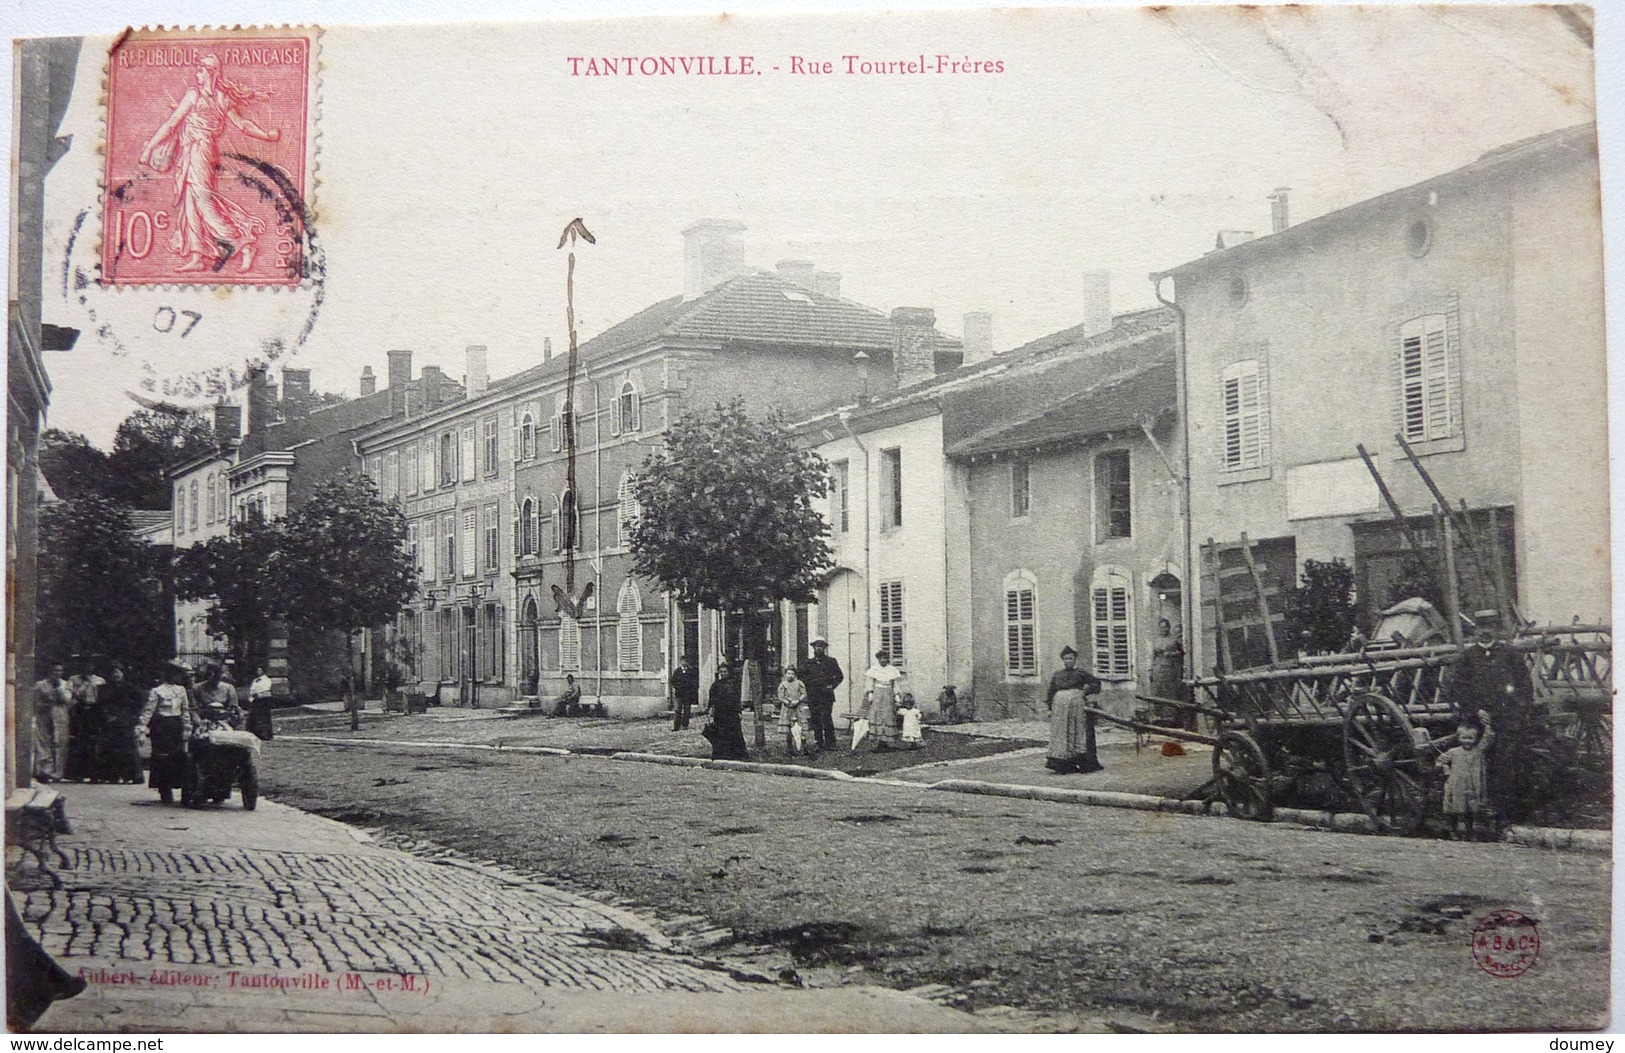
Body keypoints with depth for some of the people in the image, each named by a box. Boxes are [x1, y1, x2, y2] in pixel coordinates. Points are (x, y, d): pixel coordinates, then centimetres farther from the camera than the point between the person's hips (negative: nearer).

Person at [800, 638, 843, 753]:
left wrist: (832, 685, 2)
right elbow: (802, 677, 17)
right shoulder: (808, 663, 12)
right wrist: (808, 687, 4)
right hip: (812, 696, 3)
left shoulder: (831, 662, 8)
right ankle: (818, 742, 9)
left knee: (827, 718, -10)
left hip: (826, 695, -3)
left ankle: (830, 743, -5)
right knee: (815, 720, 2)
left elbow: (840, 676, 12)